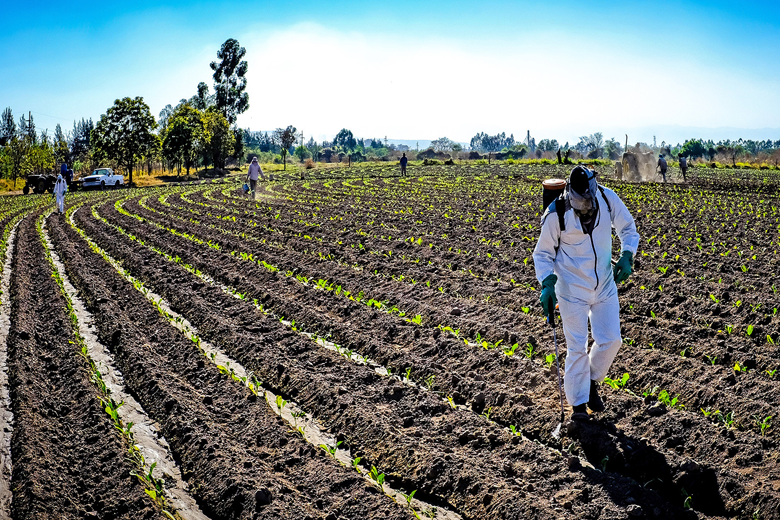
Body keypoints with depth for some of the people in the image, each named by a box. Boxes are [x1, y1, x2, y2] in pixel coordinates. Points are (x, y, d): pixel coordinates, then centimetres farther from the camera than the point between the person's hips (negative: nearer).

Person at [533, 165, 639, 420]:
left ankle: (592, 382, 33)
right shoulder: (556, 214, -18)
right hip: (572, 289, -3)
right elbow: (543, 253, -5)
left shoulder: (607, 198, -10)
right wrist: (547, 284, -18)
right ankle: (578, 403, 15)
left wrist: (626, 256, -9)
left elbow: (628, 228, 7)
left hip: (605, 284, 4)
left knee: (611, 340, 6)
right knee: (577, 348, -1)